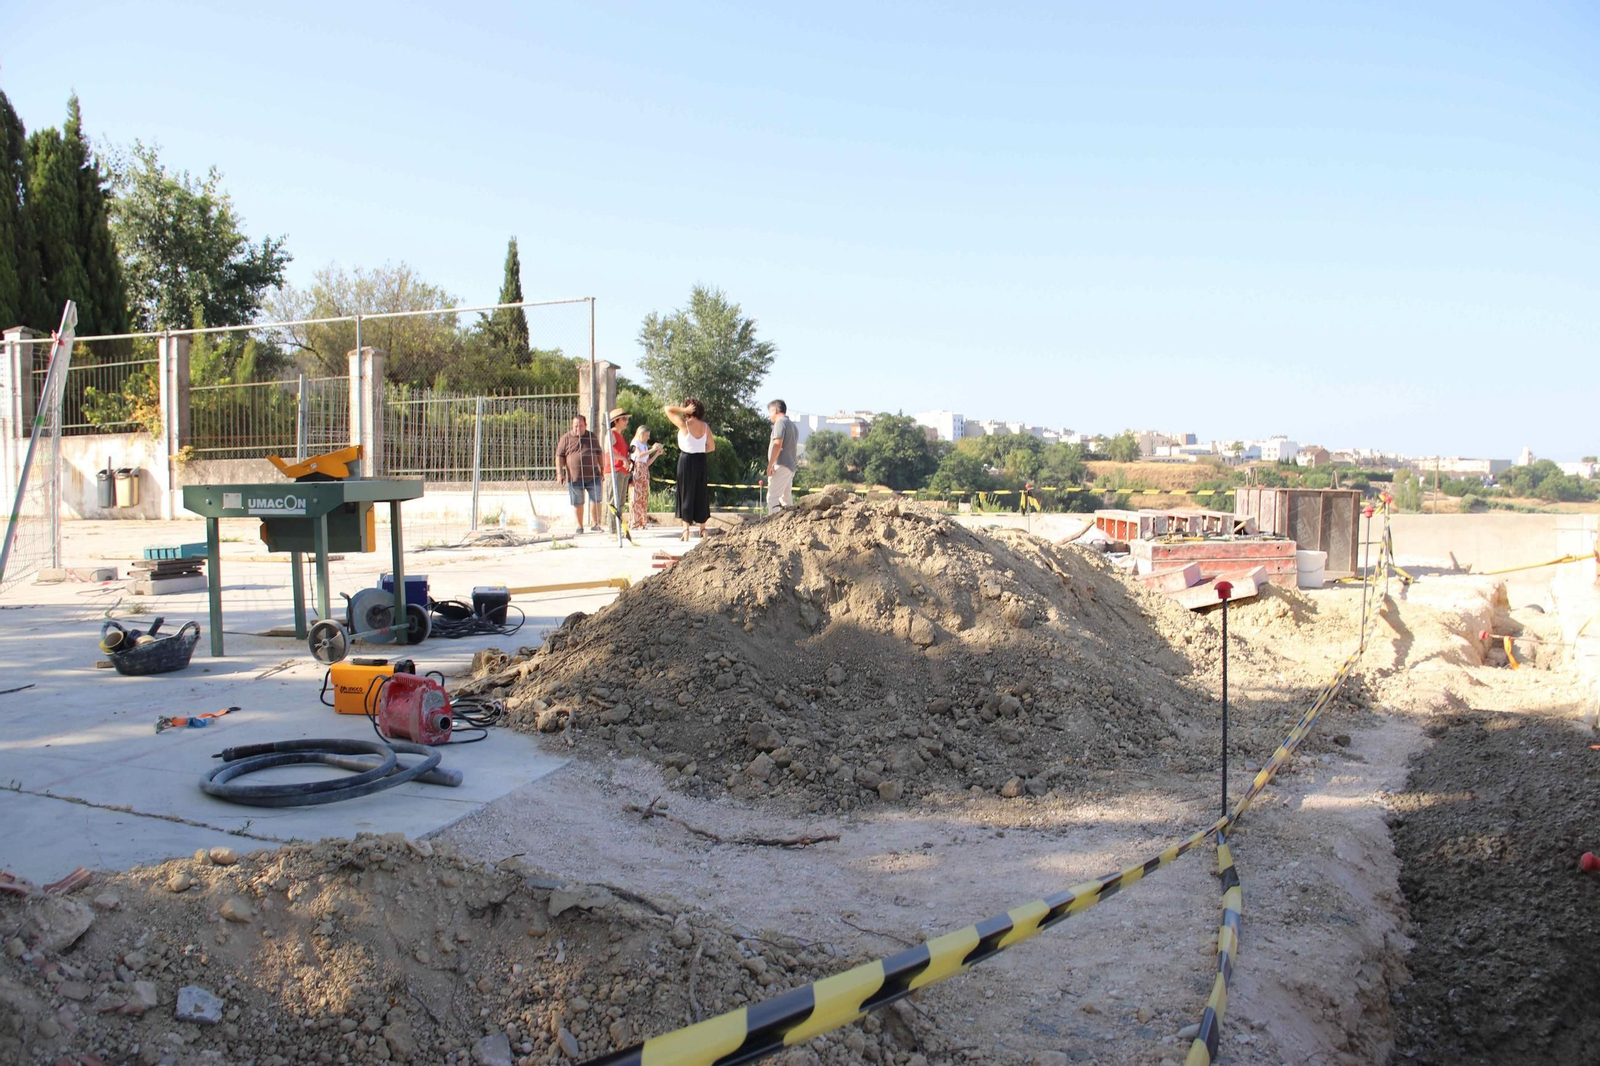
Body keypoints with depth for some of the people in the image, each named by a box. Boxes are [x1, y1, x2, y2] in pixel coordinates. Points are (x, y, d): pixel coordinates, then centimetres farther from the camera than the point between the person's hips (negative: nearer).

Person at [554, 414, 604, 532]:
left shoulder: (592, 437, 13)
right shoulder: (566, 438, 4)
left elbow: (599, 454, 20)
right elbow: (560, 456, 1)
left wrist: (602, 470, 17)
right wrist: (559, 473, -7)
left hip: (593, 476, 2)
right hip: (574, 477, -2)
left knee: (596, 500, 0)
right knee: (577, 503, 4)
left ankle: (595, 523, 11)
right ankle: (579, 526, 13)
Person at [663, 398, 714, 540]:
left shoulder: (684, 424, -11)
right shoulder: (705, 427, 2)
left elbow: (668, 409, -4)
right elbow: (712, 447, 8)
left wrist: (683, 409, -11)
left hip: (686, 460, -4)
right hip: (701, 460, 4)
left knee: (686, 493, 1)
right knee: (701, 494, 13)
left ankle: (686, 530, -3)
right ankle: (703, 528, 18)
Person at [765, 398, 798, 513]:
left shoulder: (780, 422, -7)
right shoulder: (793, 425, 21)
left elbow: (777, 445, -18)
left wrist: (770, 464, -18)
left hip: (781, 465, -9)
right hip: (791, 466, 9)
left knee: (772, 496, -14)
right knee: (787, 497, 13)